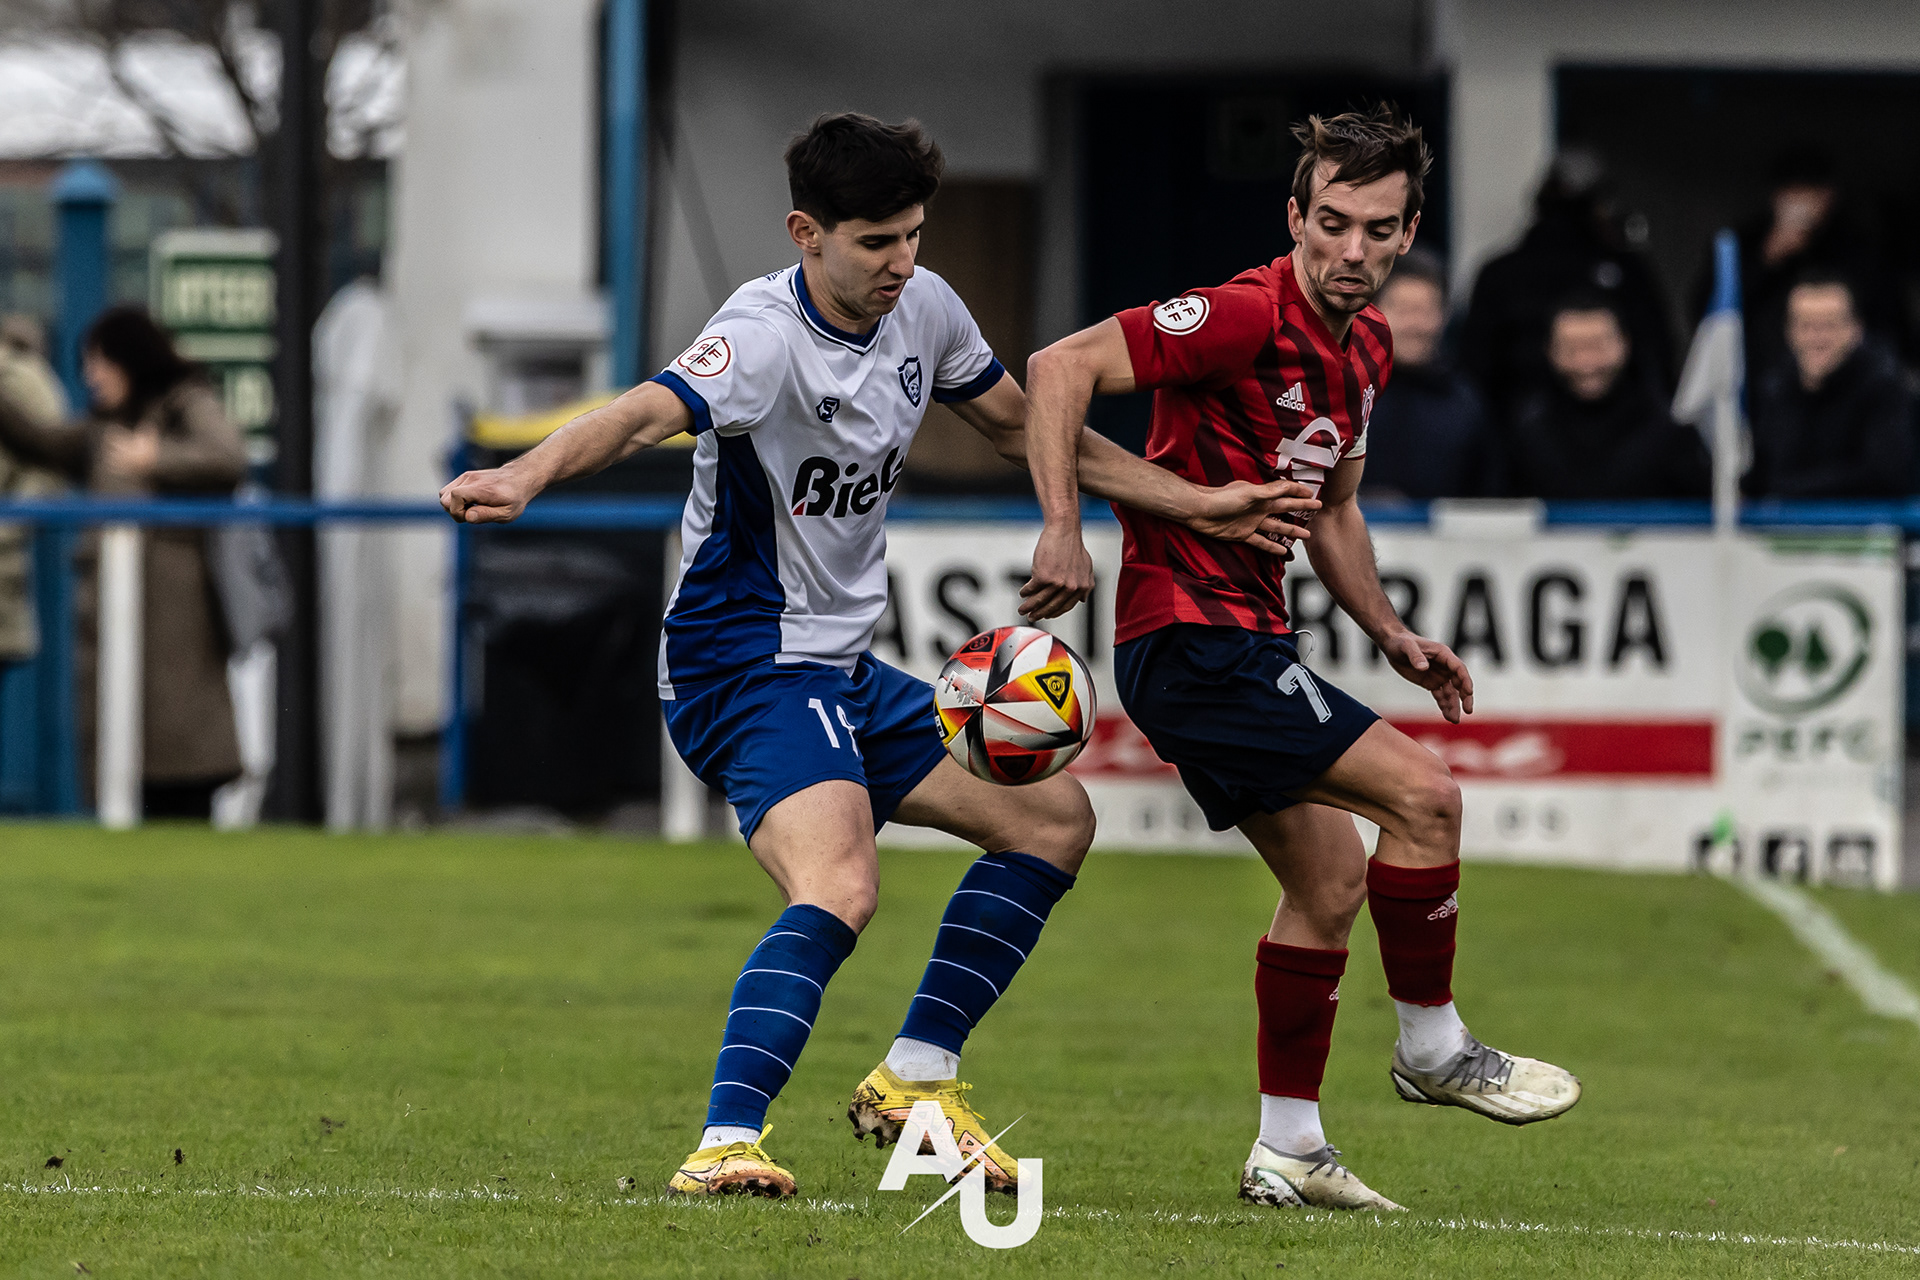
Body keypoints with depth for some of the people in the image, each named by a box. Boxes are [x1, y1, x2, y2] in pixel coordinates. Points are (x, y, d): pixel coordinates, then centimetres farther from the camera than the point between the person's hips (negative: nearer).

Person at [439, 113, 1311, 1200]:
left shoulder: (923, 308, 3)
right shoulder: (767, 337, -23)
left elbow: (1023, 422, 20)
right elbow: (647, 414, -41)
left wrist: (1194, 506, 14)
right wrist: (526, 478, -60)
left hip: (846, 673, 10)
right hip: (753, 665, -9)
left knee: (1054, 818, 17)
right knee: (839, 888, -33)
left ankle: (914, 1080, 21)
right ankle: (727, 1142, -41)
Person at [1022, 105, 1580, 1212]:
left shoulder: (1368, 347, 11)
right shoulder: (1247, 318, -19)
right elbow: (1061, 368, -22)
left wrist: (1393, 638, 16)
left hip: (1247, 638, 10)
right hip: (1193, 634, -10)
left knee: (1332, 877, 14)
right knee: (1422, 794, -13)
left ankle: (1289, 1149, 21)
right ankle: (1433, 1047, 4)